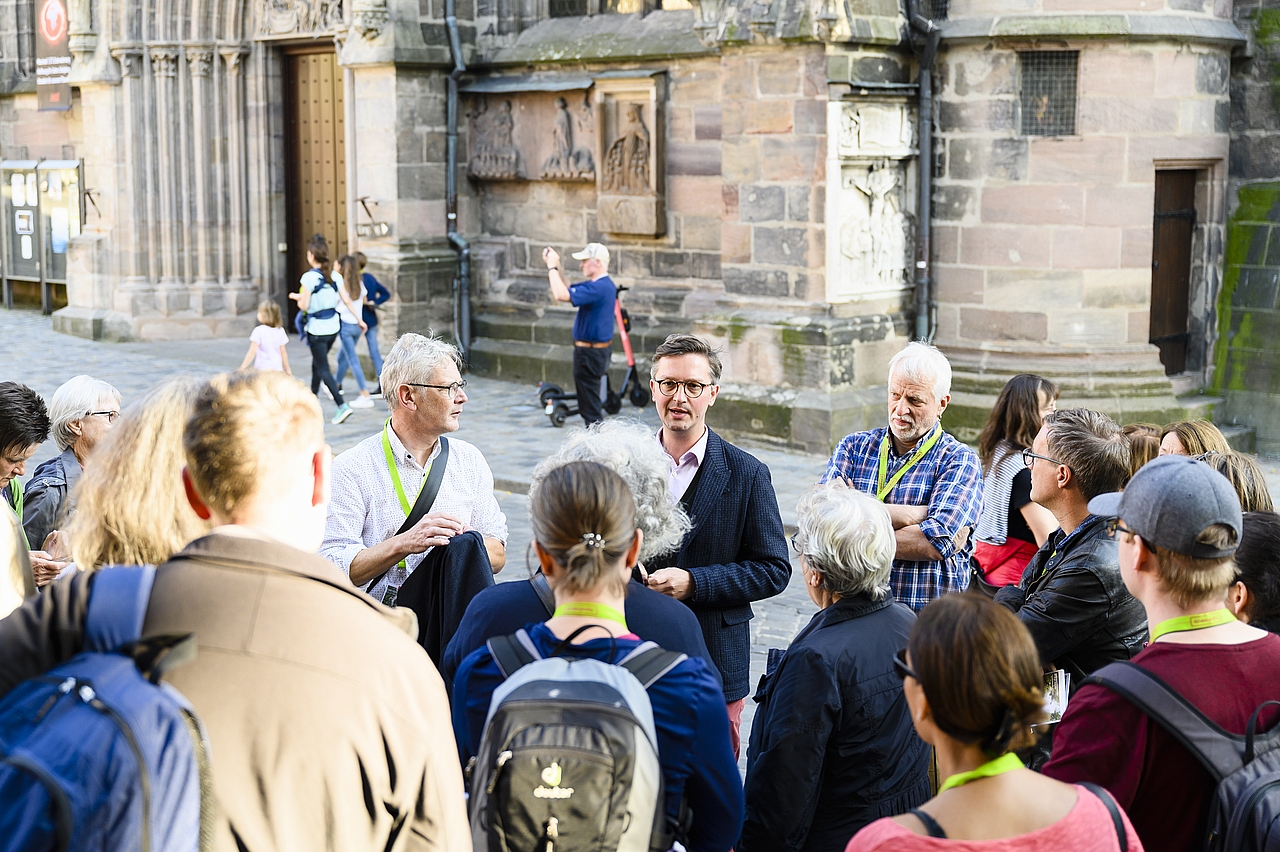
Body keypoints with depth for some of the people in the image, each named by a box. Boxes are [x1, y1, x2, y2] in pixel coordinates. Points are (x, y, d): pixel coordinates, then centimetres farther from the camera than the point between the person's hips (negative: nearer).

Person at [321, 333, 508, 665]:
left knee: (464, 544, -28)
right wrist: (403, 543, -21)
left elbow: (497, 553, 14)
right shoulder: (351, 469, 1)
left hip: (451, 615, 4)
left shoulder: (469, 460, 16)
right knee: (464, 544, -30)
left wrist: (462, 543, -9)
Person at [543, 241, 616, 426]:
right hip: (597, 349, 11)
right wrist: (555, 266, 6)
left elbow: (561, 294, -30)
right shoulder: (604, 284, 9)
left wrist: (552, 267, -18)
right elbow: (569, 289, 18)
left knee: (590, 402, -2)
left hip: (590, 353, -11)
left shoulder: (599, 288, -25)